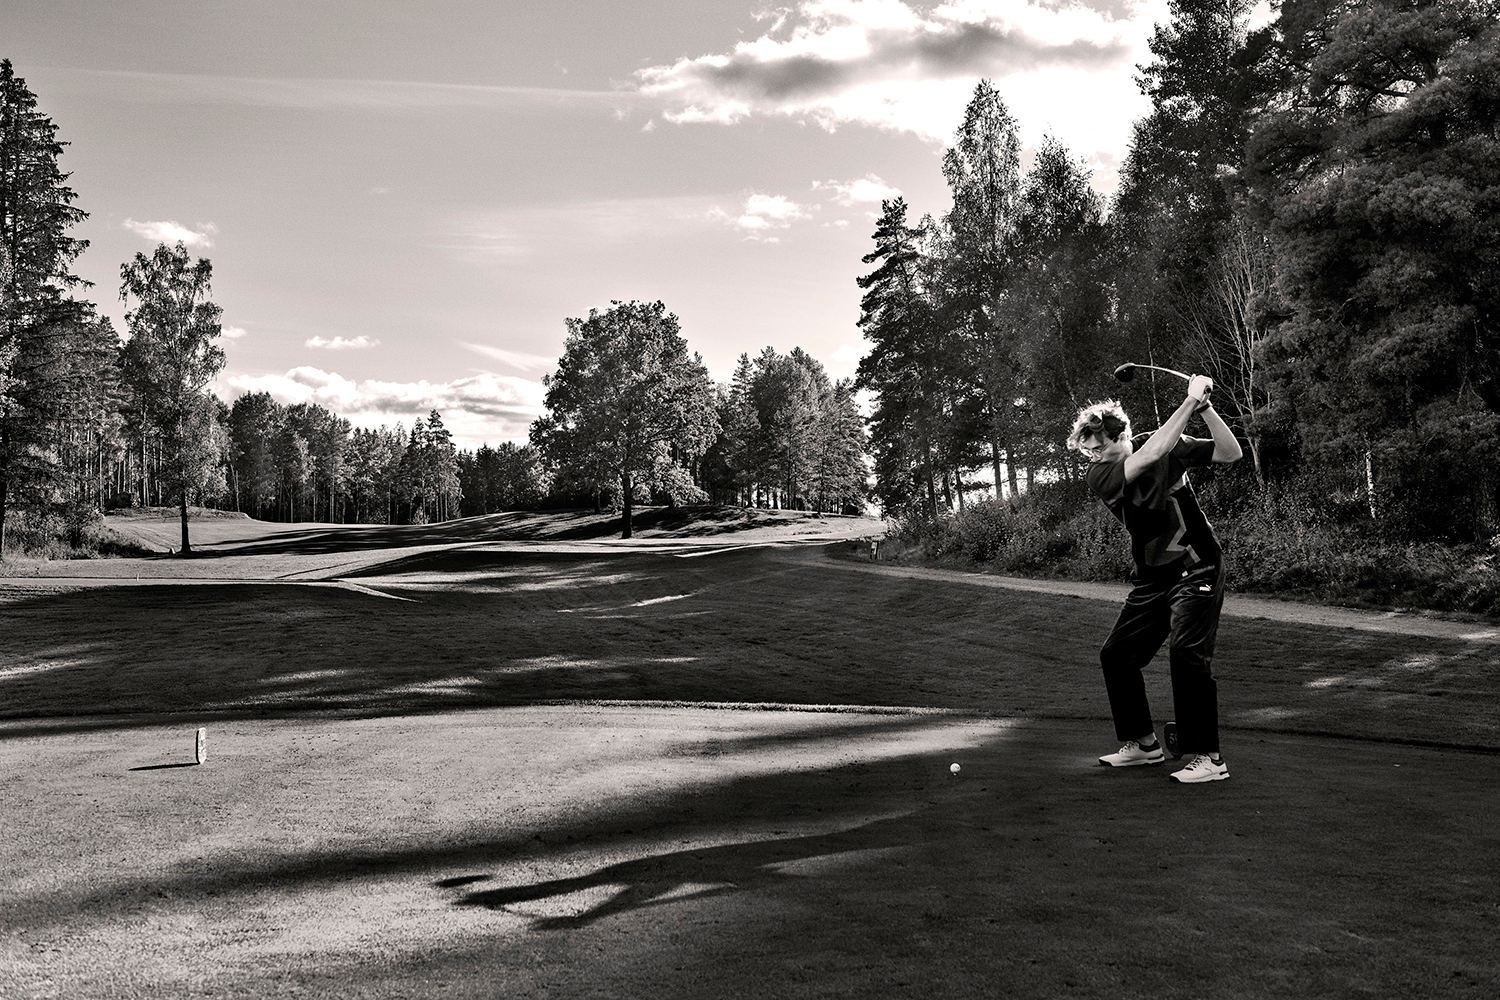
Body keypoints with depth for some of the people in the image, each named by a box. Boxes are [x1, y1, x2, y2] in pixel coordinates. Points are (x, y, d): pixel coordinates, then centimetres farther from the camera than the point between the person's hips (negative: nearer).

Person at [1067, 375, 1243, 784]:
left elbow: (1230, 454, -11)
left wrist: (1204, 407, -25)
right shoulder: (1098, 475, -11)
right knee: (1116, 655, 5)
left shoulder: (1167, 445, -8)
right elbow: (1149, 457, -28)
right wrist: (1189, 402, -29)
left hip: (1196, 567, -4)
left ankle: (1206, 757, -12)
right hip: (1151, 577, 4)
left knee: (1187, 651, -20)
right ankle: (1143, 743, 22)